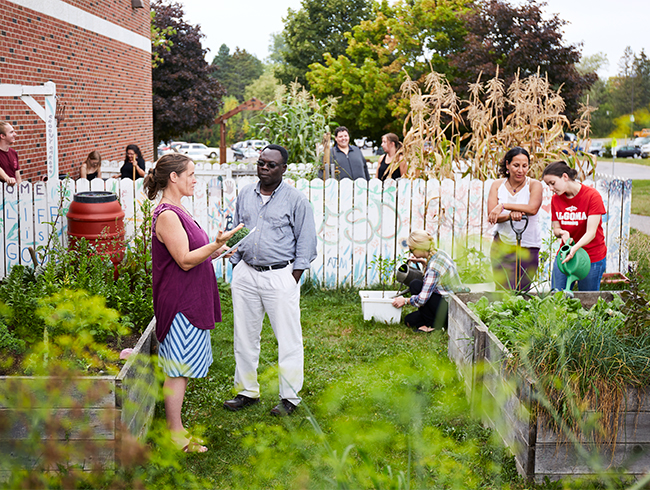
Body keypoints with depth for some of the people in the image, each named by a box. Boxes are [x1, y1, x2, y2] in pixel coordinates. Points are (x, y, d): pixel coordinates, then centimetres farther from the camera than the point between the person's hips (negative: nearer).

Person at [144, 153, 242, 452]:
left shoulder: (176, 212, 14)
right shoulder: (166, 215, -18)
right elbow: (185, 261, -22)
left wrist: (212, 251, 15)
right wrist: (216, 244, -28)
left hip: (189, 301, 10)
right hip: (180, 303, -10)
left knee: (180, 369, 15)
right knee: (178, 369, -3)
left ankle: (175, 427, 24)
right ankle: (175, 434, 6)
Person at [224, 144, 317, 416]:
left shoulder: (296, 199, -3)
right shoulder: (245, 195, 11)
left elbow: (306, 241, -2)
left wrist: (294, 278, -7)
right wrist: (237, 267, 11)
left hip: (280, 275, -4)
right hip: (246, 274, 5)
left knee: (288, 339, -1)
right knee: (244, 336, 11)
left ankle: (290, 397, 10)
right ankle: (247, 391, 24)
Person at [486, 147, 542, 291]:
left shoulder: (534, 185, -2)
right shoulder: (497, 185, 4)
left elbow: (532, 209, -21)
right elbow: (492, 217, -6)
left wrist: (503, 206, -22)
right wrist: (510, 215, -25)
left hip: (527, 247, -2)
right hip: (501, 245, 2)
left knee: (519, 292, -3)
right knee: (501, 291, 4)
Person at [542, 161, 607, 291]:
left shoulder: (592, 196, -14)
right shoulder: (556, 199, 3)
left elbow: (591, 232, -19)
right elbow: (555, 229, 8)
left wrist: (574, 248, -37)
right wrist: (562, 233, -17)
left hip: (592, 257, -4)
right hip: (564, 255, 4)